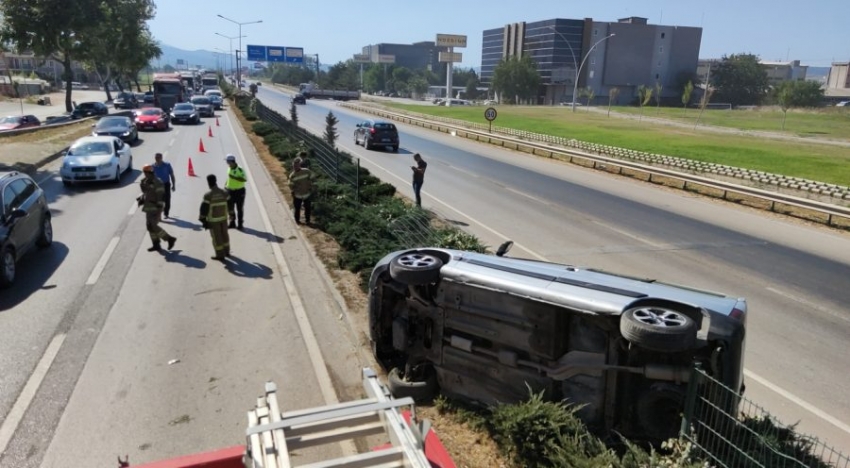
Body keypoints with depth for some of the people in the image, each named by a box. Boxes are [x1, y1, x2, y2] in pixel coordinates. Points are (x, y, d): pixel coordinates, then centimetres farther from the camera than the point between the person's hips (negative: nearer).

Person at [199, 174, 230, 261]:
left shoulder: (208, 195, -17)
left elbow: (204, 209, -15)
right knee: (224, 234, 19)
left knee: (216, 237, 5)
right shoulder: (224, 193, -3)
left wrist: (203, 220, -7)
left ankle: (220, 255, 11)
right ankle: (226, 251, 32)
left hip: (213, 220, -5)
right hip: (224, 218, 5)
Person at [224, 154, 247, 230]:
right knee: (230, 208, 14)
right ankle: (232, 223, 28)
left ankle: (240, 224, 14)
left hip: (239, 191, -7)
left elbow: (244, 179, -28)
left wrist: (234, 177, -31)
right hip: (230, 191, 7)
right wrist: (225, 184, 10)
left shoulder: (240, 170, -18)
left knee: (240, 209, 4)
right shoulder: (229, 169, 5)